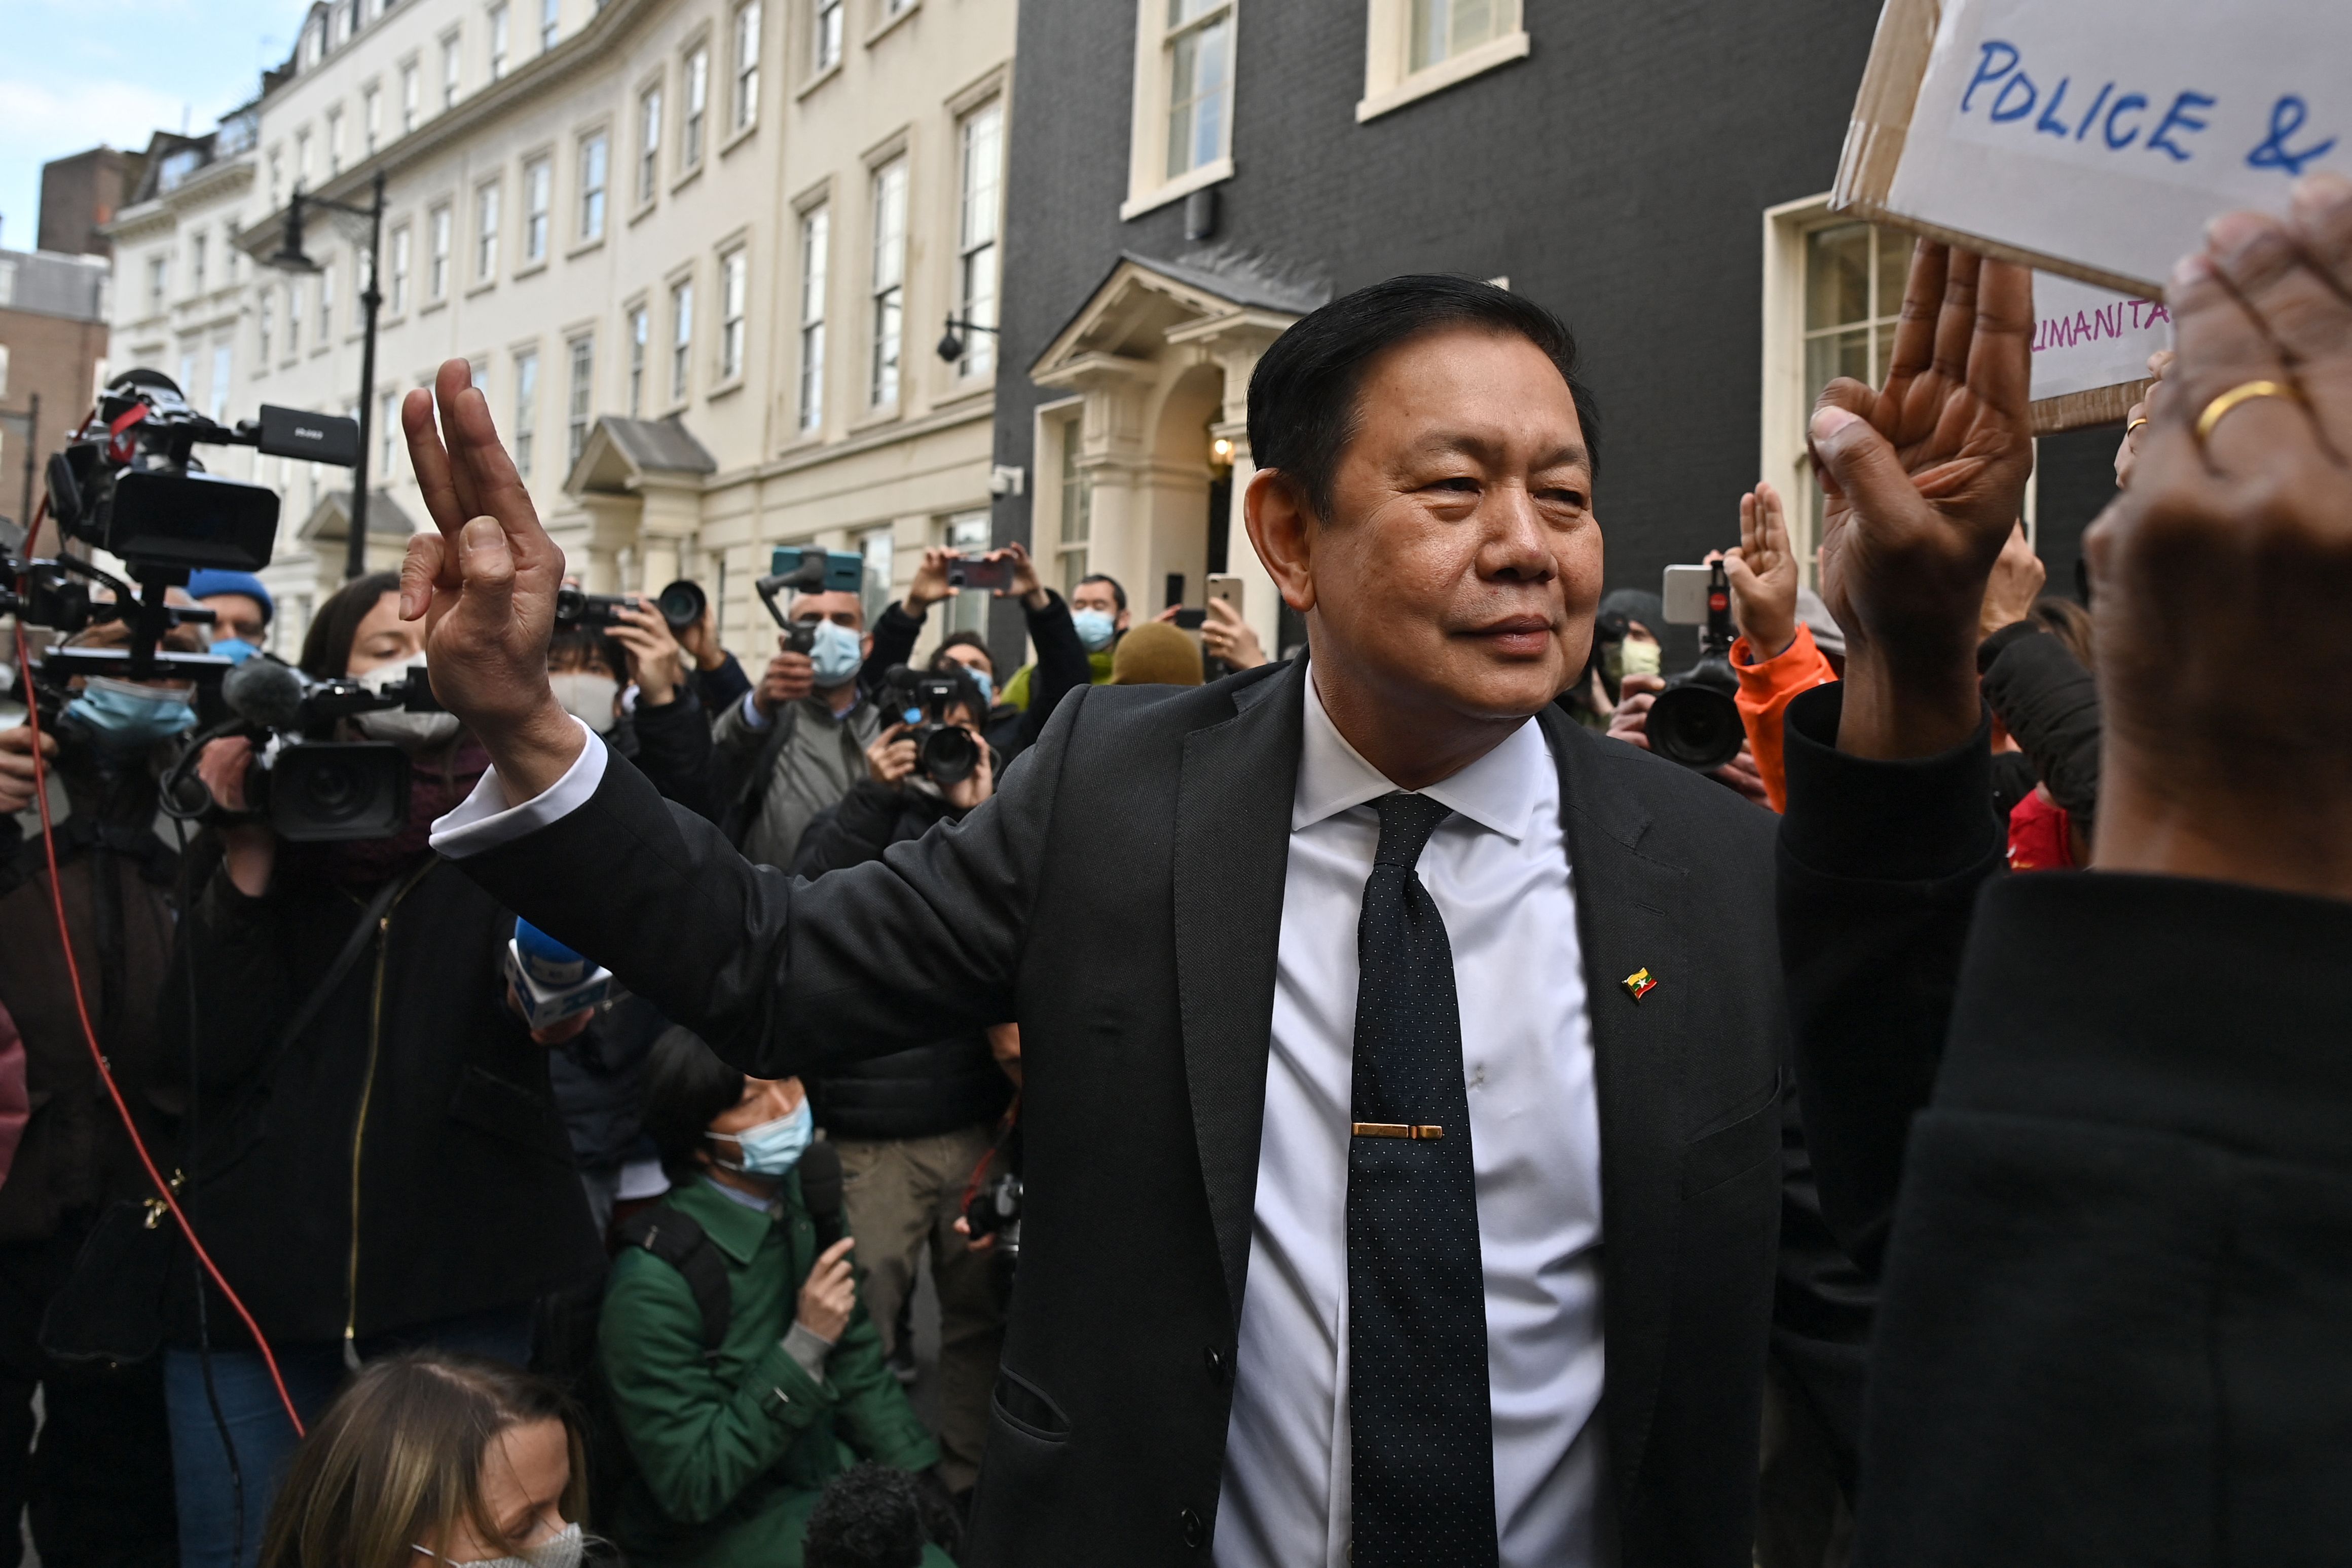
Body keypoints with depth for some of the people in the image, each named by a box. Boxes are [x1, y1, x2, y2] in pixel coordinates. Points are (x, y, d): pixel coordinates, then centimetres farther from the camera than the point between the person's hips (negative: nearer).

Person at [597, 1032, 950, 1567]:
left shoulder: (806, 1197, -4)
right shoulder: (654, 1282, -24)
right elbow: (691, 1488, -21)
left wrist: (925, 1489, -1)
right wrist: (804, 1347, -27)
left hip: (820, 1468, 7)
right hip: (717, 1522, -6)